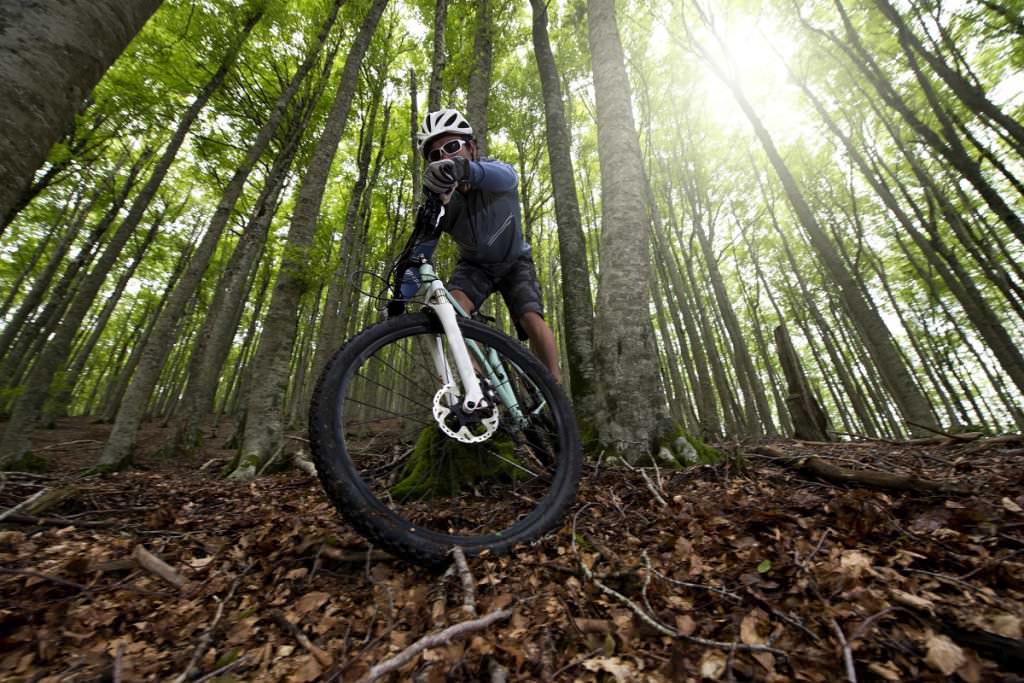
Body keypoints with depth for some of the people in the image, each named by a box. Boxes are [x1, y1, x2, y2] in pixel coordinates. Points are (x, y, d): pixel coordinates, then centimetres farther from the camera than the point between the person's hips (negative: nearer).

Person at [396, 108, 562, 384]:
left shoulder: (496, 172, -23)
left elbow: (504, 177, -49)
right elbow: (420, 253, -21)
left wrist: (465, 169, -71)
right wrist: (398, 298, -36)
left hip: (514, 261, -1)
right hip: (474, 265, 2)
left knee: (531, 319, -24)